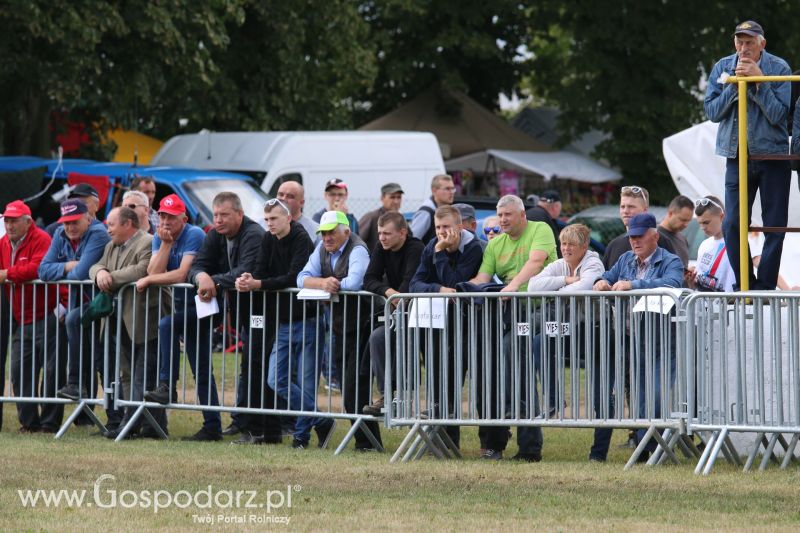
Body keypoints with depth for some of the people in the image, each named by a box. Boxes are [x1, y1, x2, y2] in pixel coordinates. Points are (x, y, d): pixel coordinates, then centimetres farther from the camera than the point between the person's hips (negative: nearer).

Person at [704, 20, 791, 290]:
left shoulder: (778, 68, -6)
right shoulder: (722, 68, 3)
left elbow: (779, 114, -14)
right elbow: (712, 111, -1)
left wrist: (758, 80, -18)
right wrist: (735, 83, -11)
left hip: (773, 156, -2)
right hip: (738, 158, 2)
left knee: (774, 226, -1)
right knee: (732, 225, -4)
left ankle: (765, 288, 6)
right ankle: (745, 286, 6)